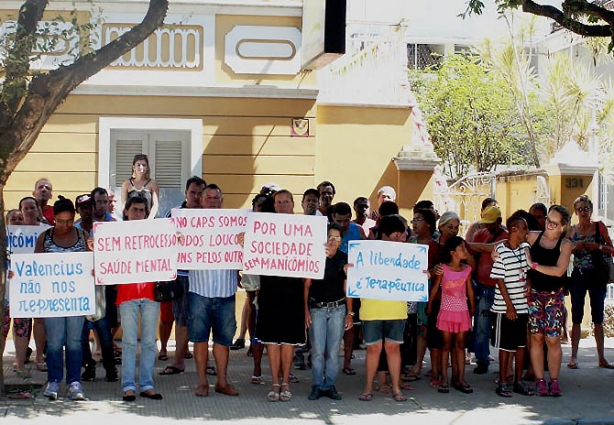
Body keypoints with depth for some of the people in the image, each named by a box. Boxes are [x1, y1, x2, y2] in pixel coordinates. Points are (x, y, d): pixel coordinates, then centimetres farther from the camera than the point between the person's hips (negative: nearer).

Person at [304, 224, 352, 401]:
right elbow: (307, 285, 4)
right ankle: (317, 386, 6)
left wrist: (349, 313, 5)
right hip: (317, 309, -1)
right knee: (317, 351, -3)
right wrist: (306, 311, -2)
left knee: (334, 351, 3)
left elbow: (347, 288, 8)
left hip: (338, 309, 1)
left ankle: (330, 385, 11)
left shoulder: (344, 259, 4)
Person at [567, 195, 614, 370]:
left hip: (597, 276, 0)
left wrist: (598, 246, -15)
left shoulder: (599, 226, 3)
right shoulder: (572, 229, 6)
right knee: (577, 316, 0)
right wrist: (575, 248, -11)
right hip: (578, 275, 0)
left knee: (598, 317, 5)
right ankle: (573, 357, 2)